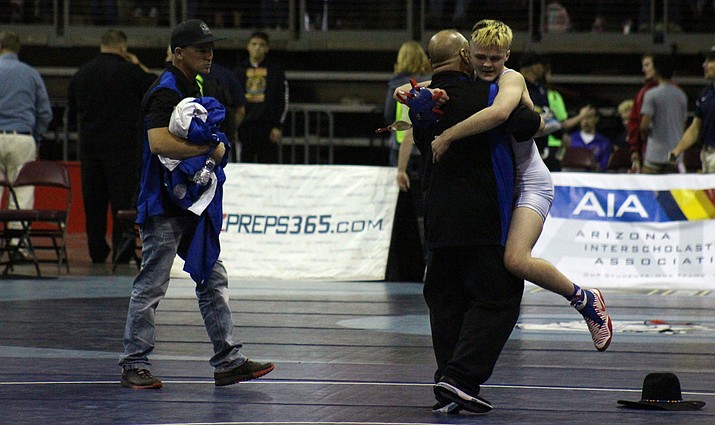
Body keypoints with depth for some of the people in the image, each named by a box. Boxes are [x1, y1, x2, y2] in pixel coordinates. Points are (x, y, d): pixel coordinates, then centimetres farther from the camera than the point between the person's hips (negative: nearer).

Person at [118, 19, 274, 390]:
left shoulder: (192, 88, 16)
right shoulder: (165, 91, -15)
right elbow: (159, 142, -29)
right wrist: (210, 148, -20)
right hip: (163, 206, -10)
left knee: (213, 279, 8)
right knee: (151, 285, -3)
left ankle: (228, 361, 10)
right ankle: (134, 365, 4)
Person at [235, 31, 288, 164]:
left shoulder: (275, 70, 5)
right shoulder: (240, 71, 12)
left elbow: (283, 101, 3)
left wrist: (278, 126, -5)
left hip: (267, 125, -3)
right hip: (245, 126, 3)